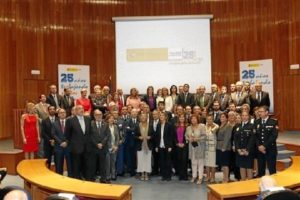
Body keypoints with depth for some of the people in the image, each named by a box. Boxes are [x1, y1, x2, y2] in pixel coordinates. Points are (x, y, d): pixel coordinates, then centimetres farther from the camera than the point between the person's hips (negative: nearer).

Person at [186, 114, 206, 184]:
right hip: (192, 146, 4)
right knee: (193, 162, 11)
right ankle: (194, 176, 23)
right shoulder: (188, 128, 9)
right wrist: (189, 139, -10)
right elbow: (186, 136, 11)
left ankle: (200, 177, 6)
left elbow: (204, 136, -10)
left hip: (200, 146, -4)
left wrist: (197, 139, -19)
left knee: (200, 162, -1)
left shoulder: (201, 126, -7)